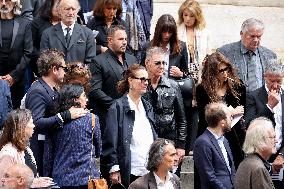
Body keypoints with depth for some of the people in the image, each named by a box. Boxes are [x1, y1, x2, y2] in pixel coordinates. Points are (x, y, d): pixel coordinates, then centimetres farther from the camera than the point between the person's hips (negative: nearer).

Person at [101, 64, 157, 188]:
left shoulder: (147, 107, 16)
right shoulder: (118, 108, -5)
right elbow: (110, 142, -9)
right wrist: (113, 169, -14)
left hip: (148, 173, 6)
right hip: (128, 173, -6)